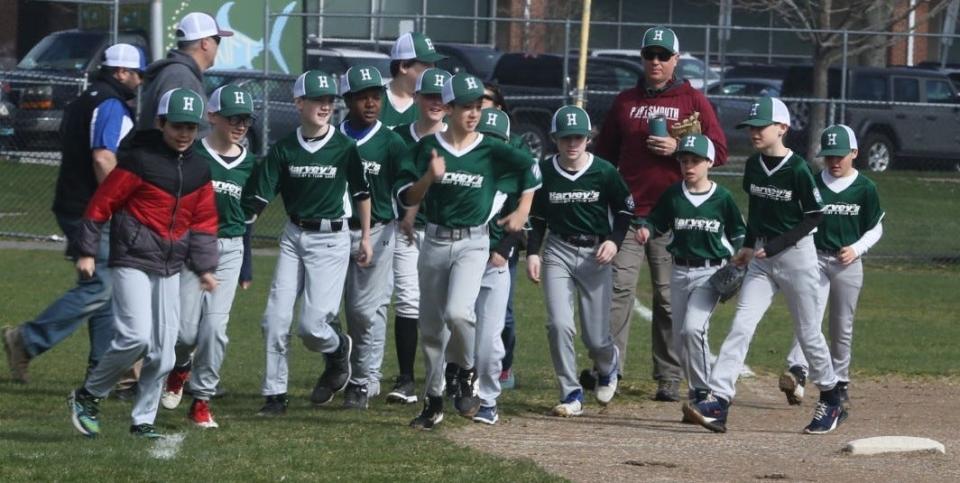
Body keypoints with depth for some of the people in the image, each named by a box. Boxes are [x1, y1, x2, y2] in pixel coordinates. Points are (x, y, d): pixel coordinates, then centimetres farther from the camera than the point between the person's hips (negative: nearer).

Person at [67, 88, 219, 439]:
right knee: (135, 337, -19)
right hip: (133, 262, -6)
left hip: (170, 269, 6)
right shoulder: (139, 160, -10)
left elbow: (203, 222, 16)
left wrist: (204, 268, 9)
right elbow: (102, 203, -8)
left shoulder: (198, 170, 9)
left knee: (162, 351, 4)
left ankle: (143, 421, 15)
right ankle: (87, 396, 0)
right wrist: (86, 251, -9)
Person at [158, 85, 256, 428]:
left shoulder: (247, 164, 10)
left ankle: (202, 400, 4)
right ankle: (180, 367, 30)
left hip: (229, 249, 3)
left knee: (215, 327, -7)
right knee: (186, 330, -6)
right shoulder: (192, 155, -6)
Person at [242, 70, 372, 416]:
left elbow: (361, 192, 6)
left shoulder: (344, 147, -6)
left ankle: (339, 350, 24)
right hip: (294, 237, 3)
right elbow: (258, 199, -2)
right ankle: (275, 395, 8)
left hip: (331, 239, -3)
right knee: (275, 320, -4)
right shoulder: (283, 149, 0)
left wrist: (366, 238, 8)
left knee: (312, 327, -11)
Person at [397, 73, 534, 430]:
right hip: (434, 242, 2)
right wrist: (429, 178, -21)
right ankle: (434, 401, 23)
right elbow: (406, 199, -4)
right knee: (430, 327, 9)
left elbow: (531, 169, 12)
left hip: (473, 243, -2)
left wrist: (522, 213, 8)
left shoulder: (491, 152, -2)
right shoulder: (427, 148, 0)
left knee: (457, 312, -26)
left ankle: (467, 372, 2)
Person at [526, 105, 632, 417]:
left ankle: (608, 364, 39)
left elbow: (625, 209, 5)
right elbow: (536, 216, 9)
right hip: (557, 251, 1)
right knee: (559, 324, -16)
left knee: (595, 338, 2)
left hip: (595, 253, -1)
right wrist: (532, 252, 0)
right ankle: (571, 394, -2)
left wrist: (614, 241, -9)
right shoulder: (544, 172, -4)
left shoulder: (604, 172, -9)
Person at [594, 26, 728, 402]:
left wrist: (678, 148, -13)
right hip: (628, 213, 2)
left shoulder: (693, 101, 6)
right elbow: (605, 152, 17)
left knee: (669, 297, 1)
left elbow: (719, 152, 1)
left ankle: (669, 379, 4)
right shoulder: (625, 101, 14)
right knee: (618, 288, -10)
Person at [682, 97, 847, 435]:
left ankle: (832, 402, 25)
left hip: (797, 255, -5)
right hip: (762, 257, 5)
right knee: (741, 326, -8)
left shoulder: (797, 170, -15)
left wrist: (775, 246, -17)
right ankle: (717, 402, -17)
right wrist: (749, 245, 11)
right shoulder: (753, 166, 4)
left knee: (808, 332, 6)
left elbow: (815, 216, -13)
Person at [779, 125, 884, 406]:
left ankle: (840, 381, 21)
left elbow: (875, 229, 6)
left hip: (848, 264, 1)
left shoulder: (864, 189, 0)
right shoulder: (812, 184, 1)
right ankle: (797, 372, -33)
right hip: (815, 257, -1)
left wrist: (856, 249, -11)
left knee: (843, 327, 9)